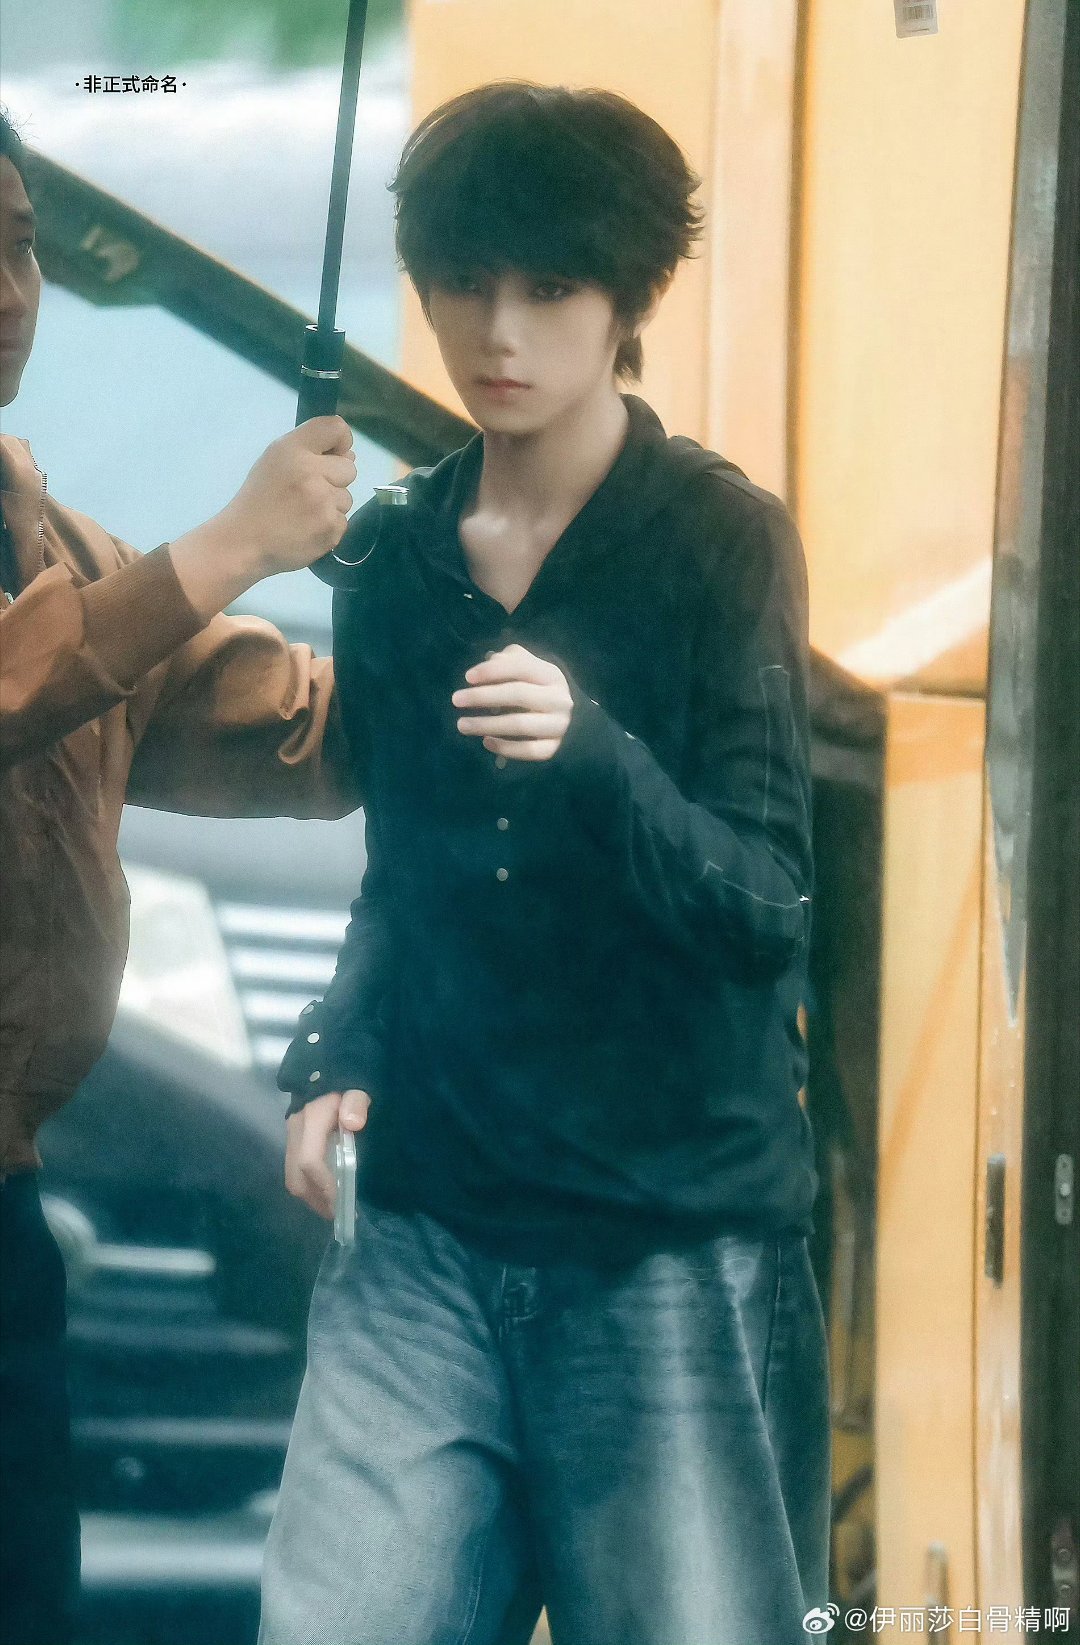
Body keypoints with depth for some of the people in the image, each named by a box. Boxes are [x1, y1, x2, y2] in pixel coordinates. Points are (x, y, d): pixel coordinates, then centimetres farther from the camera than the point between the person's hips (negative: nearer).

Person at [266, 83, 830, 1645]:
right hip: (429, 1242, 4)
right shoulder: (393, 562, 11)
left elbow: (764, 910, -11)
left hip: (674, 1252, -4)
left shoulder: (719, 538, -4)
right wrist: (334, 1057, 5)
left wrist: (591, 751, -28)